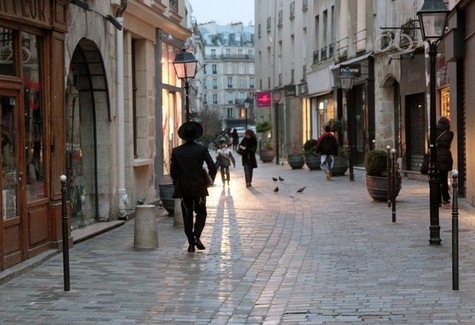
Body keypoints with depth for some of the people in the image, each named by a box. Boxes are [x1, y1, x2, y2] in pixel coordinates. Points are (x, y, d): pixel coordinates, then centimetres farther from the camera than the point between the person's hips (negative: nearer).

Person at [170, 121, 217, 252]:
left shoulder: (176, 151, -2)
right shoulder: (202, 149, -6)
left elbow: (173, 171, 0)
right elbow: (212, 167, -9)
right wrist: (210, 180, 8)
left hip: (183, 188, 1)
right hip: (199, 187, -1)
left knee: (187, 215, 8)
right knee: (201, 212, 13)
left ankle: (191, 243, 7)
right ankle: (196, 236, -6)